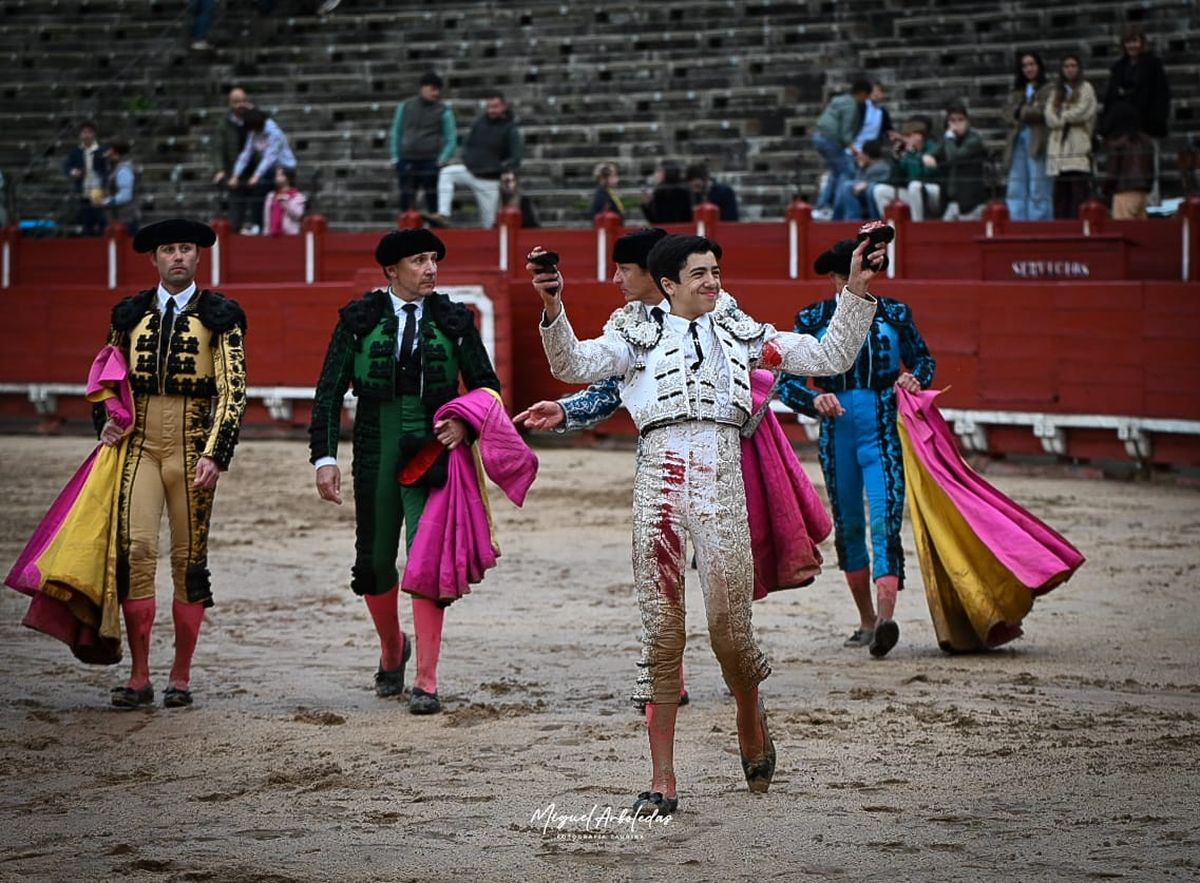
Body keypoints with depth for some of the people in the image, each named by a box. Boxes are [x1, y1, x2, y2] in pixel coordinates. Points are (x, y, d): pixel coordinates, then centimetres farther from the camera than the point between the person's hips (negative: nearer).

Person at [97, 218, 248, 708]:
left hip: (193, 448, -2)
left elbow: (232, 392, -2)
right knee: (135, 550, -11)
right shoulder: (131, 314, 12)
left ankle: (180, 678, 10)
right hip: (140, 445, 2)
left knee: (189, 561, 2)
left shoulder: (219, 317, 3)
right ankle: (138, 676, -6)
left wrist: (215, 454, -12)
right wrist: (108, 421, 4)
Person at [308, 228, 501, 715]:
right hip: (376, 451, 1)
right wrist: (324, 456, -7)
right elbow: (329, 392, 2)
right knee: (375, 561, 10)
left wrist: (465, 424, -8)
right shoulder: (359, 319, 2)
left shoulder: (454, 320, 5)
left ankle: (426, 684, -9)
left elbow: (486, 384, 12)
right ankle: (392, 651, 38)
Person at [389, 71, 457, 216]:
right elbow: (396, 132, 13)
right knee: (406, 201, 5)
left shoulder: (444, 111, 0)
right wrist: (395, 158, 6)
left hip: (431, 162, -3)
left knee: (433, 201, -2)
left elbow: (451, 139, 1)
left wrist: (443, 159, -12)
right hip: (407, 162, 3)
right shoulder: (406, 107, 7)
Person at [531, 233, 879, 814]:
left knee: (729, 623, -8)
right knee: (660, 626, -2)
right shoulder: (638, 334, 16)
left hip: (720, 475, 0)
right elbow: (573, 365, 0)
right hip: (659, 474, 0)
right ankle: (662, 781, 1)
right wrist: (553, 309, -16)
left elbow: (829, 357, 17)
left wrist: (856, 293, 6)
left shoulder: (740, 333, 20)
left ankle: (749, 714, 26)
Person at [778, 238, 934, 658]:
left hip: (883, 433, -3)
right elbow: (788, 384, 1)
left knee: (884, 523, -18)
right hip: (837, 434, 3)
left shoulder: (894, 314, 3)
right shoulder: (812, 320, 3)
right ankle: (867, 621, 26)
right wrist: (815, 400, -20)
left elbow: (924, 360, 15)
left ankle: (886, 619, -29)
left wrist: (913, 377, -9)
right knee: (848, 526, 12)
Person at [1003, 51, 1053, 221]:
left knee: (1038, 189, -7)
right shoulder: (1016, 92, 21)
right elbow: (1008, 113, 10)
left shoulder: (1047, 90, 2)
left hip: (1037, 141, -6)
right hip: (1017, 141, 6)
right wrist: (1030, 111, -7)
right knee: (1016, 189, 2)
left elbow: (1044, 112, -10)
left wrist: (1021, 112, 0)